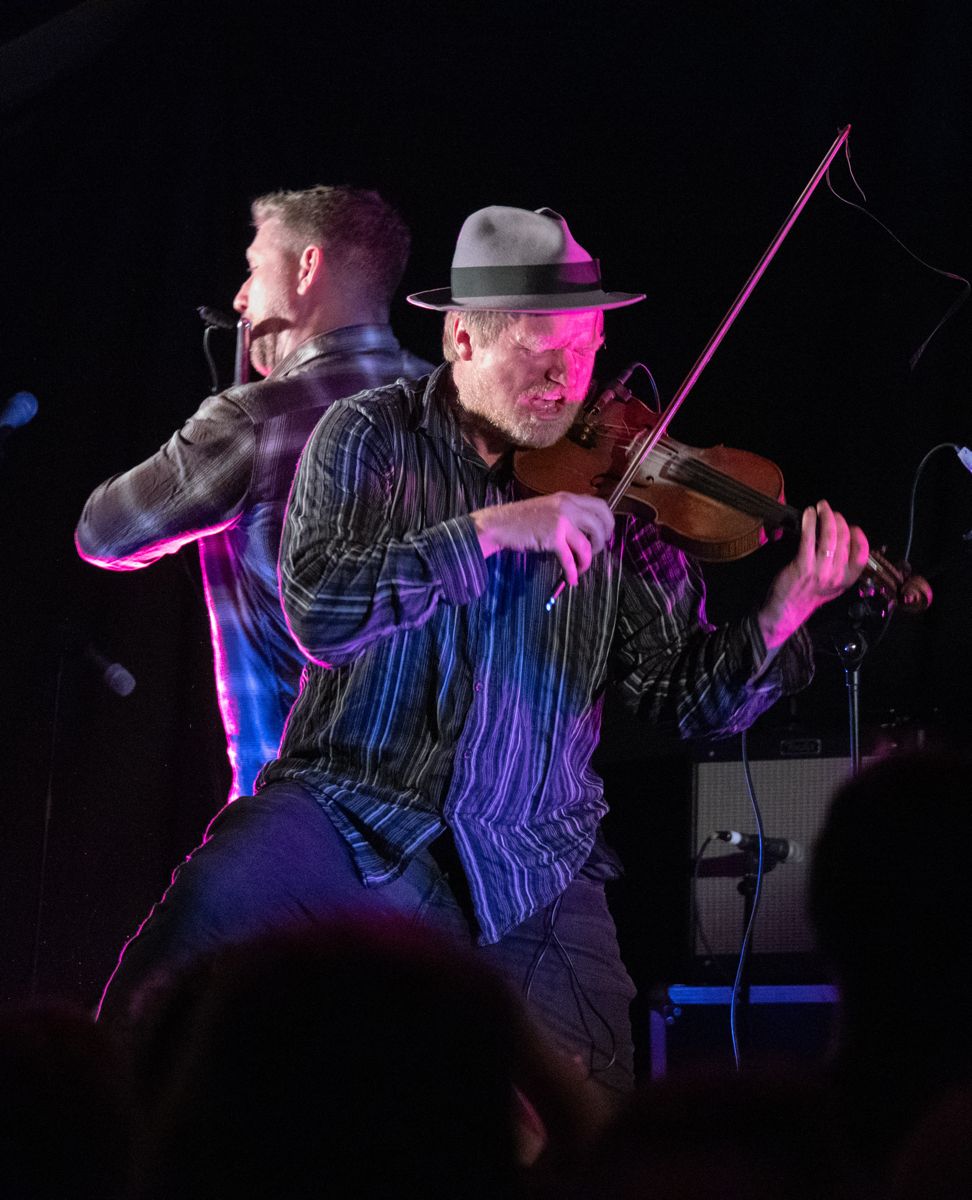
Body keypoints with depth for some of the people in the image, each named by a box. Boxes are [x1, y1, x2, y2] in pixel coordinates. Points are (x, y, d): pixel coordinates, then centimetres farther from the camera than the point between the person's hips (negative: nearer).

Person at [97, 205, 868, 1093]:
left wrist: (782, 620, -19)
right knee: (215, 902, -29)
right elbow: (318, 609, -16)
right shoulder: (372, 437, 1)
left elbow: (685, 696, 0)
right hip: (352, 813, -1)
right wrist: (493, 529, -23)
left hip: (529, 864, 2)